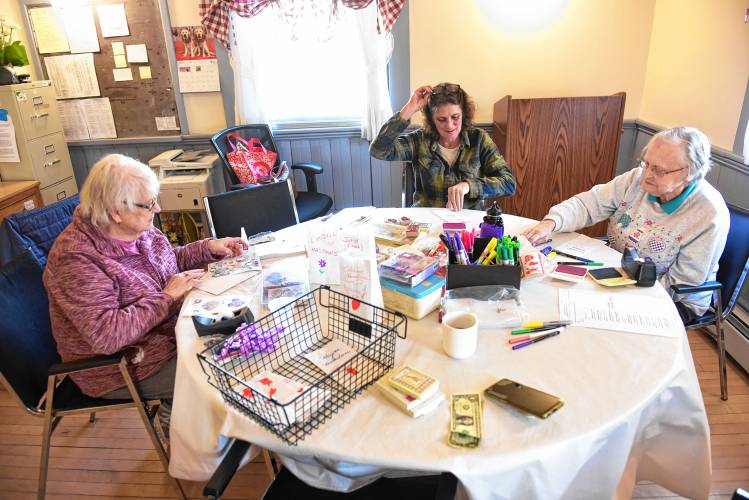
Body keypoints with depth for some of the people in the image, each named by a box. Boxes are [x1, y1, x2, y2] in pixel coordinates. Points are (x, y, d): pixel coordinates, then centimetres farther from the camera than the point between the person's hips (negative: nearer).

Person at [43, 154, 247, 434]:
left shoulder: (138, 229, -5)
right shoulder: (77, 259, -28)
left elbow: (169, 260, 14)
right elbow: (105, 335, -33)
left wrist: (209, 248, -2)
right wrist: (167, 296, -27)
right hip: (120, 367, -8)